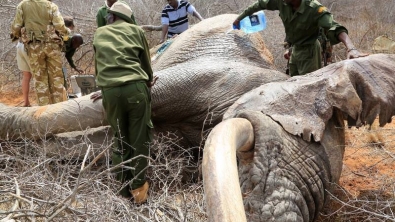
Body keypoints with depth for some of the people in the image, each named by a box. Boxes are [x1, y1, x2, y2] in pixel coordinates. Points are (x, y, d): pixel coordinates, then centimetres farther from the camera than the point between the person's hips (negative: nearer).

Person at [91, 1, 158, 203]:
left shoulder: (99, 34, 22)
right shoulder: (136, 30, 17)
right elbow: (146, 62, 23)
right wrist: (148, 81, 42)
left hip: (110, 91, 2)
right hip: (136, 87, -2)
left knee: (120, 139, 16)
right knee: (139, 139, 9)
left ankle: (124, 186, 23)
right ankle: (138, 187, 14)